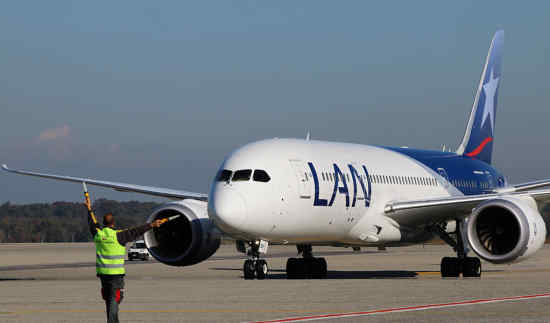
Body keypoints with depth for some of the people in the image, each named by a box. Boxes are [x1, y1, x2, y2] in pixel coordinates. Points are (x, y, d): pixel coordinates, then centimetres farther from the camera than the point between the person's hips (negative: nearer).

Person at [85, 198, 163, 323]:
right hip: (116, 274, -6)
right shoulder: (117, 235, -12)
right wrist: (151, 225, -15)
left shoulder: (98, 234, 4)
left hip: (102, 272, 6)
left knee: (109, 299, 16)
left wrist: (89, 209, 41)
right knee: (114, 299, -6)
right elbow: (135, 232, -15)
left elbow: (93, 224, 25)